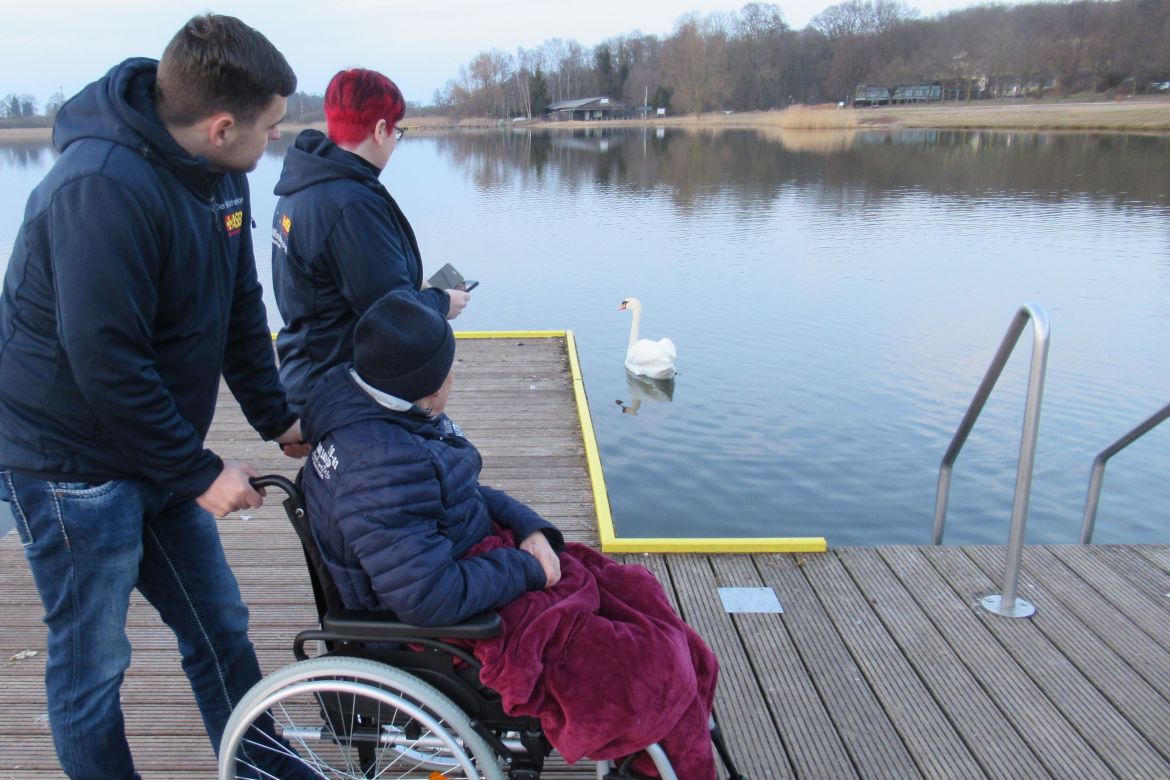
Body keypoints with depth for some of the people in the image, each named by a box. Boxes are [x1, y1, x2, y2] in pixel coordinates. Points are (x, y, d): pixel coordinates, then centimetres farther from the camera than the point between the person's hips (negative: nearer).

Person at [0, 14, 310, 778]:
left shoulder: (219, 171, 1)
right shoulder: (102, 187, -26)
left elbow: (241, 308, 10)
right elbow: (106, 363, -26)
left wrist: (277, 418, 8)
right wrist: (199, 473, -19)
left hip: (157, 452, 8)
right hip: (71, 465, -8)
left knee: (219, 627, 15)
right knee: (92, 662, 7)